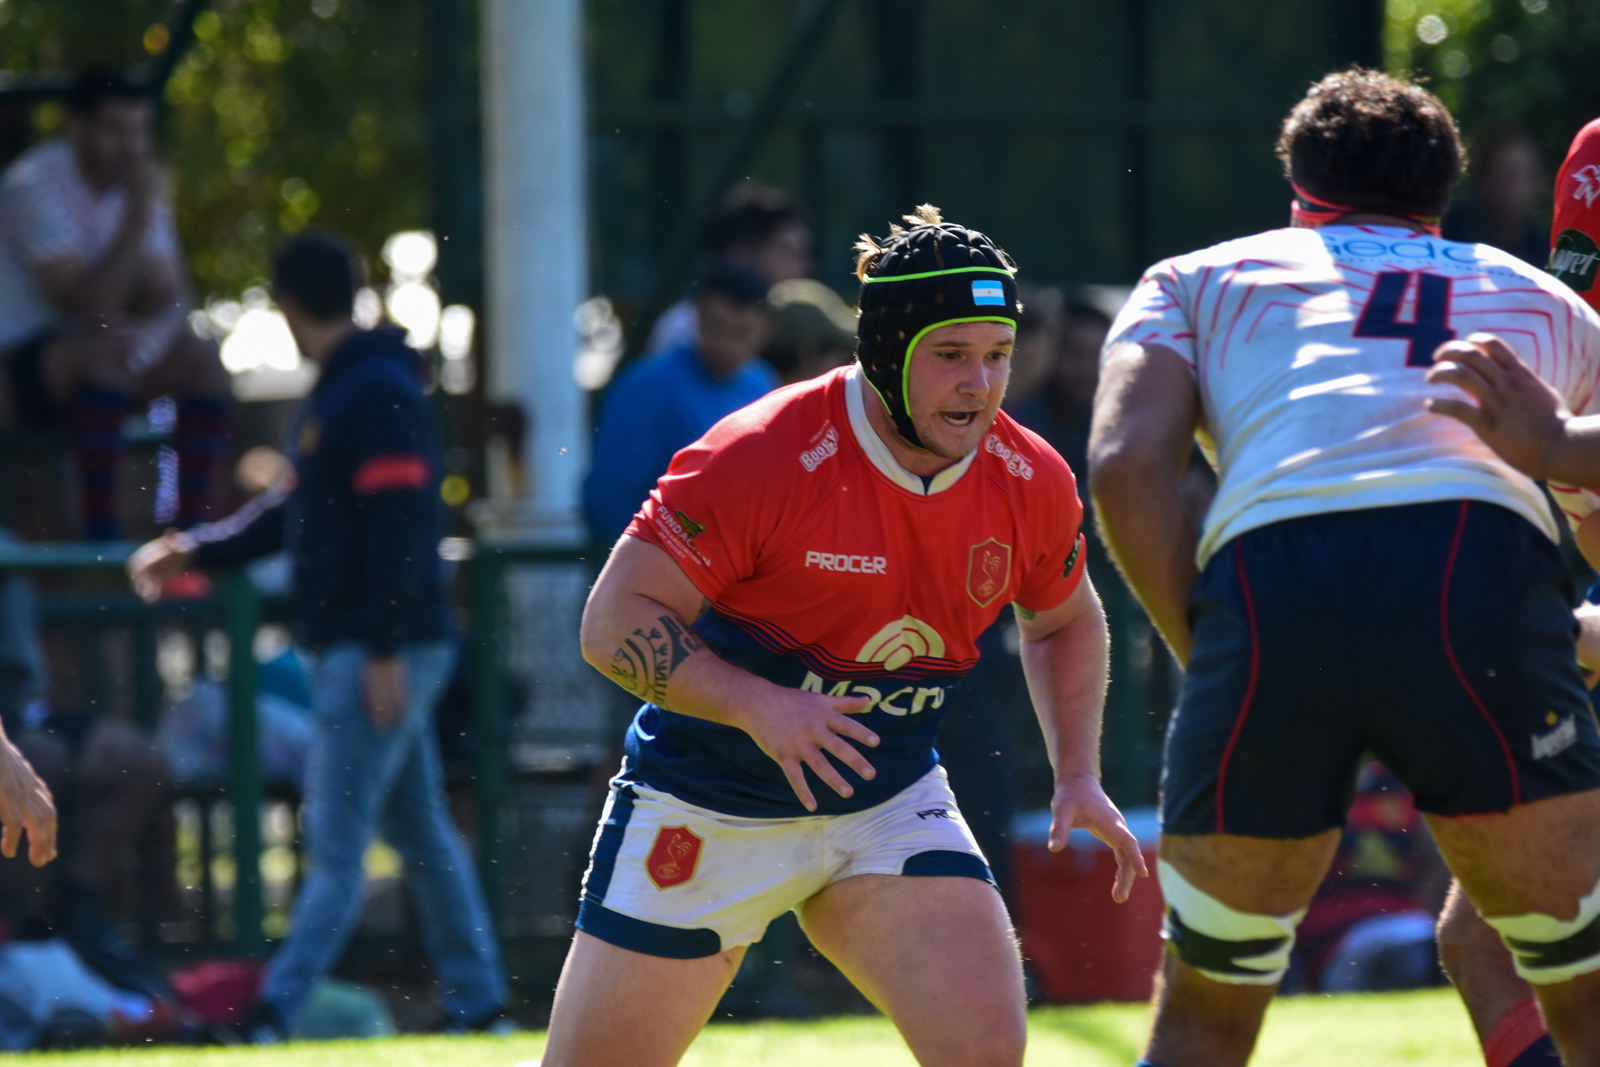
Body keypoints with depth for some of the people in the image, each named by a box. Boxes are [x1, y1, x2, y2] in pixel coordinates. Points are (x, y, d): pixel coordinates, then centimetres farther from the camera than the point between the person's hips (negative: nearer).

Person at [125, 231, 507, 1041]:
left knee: (336, 845, -10)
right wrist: (193, 551, 24)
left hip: (380, 654, -10)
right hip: (345, 649, 10)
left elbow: (398, 524, -21)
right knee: (422, 832, 12)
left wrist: (386, 648, -23)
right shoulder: (334, 392, 17)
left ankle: (274, 1015, -13)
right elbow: (297, 512, 26)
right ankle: (478, 1004, 16)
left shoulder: (379, 394, -15)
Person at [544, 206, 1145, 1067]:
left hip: (890, 803, 4)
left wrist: (1077, 775, 1)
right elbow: (614, 622, -21)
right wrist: (756, 705, -34)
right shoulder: (761, 457, -23)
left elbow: (1064, 621, 15)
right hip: (706, 808, -4)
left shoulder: (1030, 481, -7)